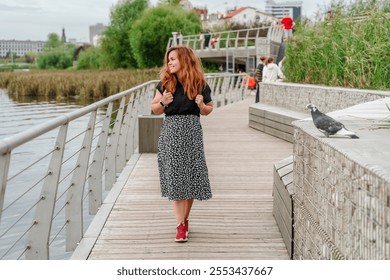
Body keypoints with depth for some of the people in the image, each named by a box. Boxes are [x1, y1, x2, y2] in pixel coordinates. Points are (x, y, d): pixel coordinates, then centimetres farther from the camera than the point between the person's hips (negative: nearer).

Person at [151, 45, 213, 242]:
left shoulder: (199, 84, 1)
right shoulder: (165, 83, 3)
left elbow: (208, 110, 12)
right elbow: (154, 109, 9)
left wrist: (201, 105, -9)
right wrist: (163, 102, -12)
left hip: (192, 132, 0)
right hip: (170, 132, 0)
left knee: (191, 176, 4)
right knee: (174, 177, -4)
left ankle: (185, 219, 22)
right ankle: (180, 225, -2)